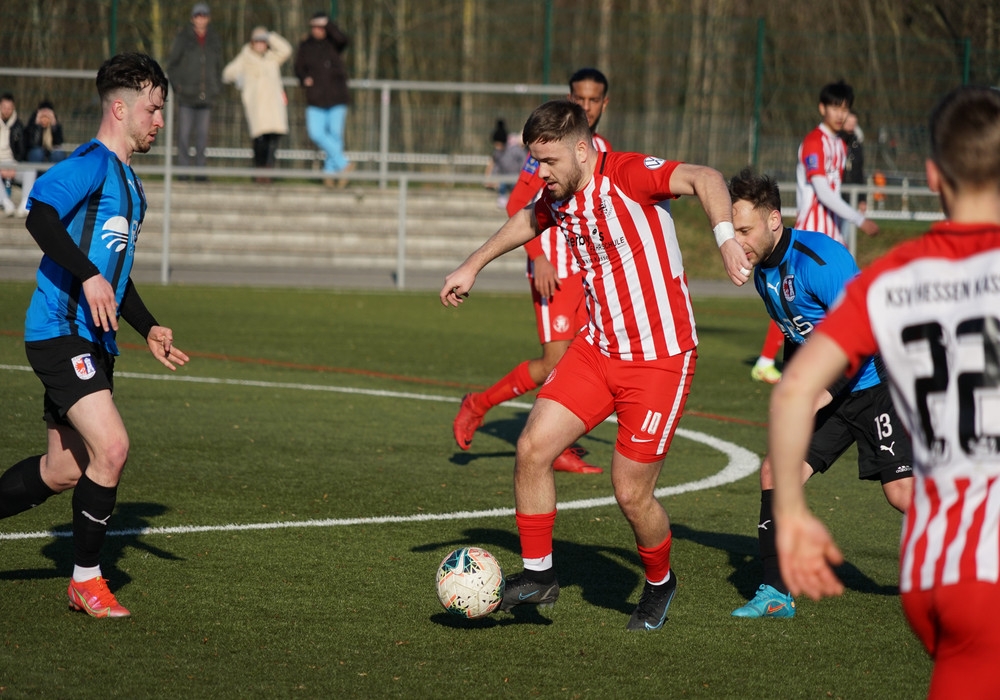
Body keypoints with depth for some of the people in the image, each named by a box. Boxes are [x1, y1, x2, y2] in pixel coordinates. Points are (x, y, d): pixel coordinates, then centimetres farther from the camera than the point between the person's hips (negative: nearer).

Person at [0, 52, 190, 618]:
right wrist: (88, 275, -34)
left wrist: (148, 329, 23)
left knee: (65, 470, 10)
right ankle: (87, 580, -4)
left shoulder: (128, 182, 21)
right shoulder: (91, 164, -10)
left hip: (92, 340, 10)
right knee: (111, 448, -17)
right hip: (60, 332, -10)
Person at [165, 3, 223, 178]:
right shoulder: (183, 38, 0)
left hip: (206, 96, 3)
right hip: (186, 95, -3)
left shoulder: (215, 40, 9)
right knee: (184, 132, -4)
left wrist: (217, 88, 8)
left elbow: (218, 66, 17)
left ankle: (200, 169, 6)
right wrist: (176, 85, -5)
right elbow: (172, 63, 4)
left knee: (202, 133, 2)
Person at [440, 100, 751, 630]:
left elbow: (703, 179, -35)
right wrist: (472, 267, 34)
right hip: (597, 348, 7)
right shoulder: (557, 198, 4)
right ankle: (538, 573, 10)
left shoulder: (629, 175, -19)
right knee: (532, 448, -7)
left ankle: (659, 583, 26)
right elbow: (527, 221, 29)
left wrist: (726, 237, -52)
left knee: (632, 494, -4)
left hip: (660, 359, -7)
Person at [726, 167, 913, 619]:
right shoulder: (762, 268, 5)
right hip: (825, 390, 8)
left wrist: (825, 389, -30)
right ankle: (776, 595, 3)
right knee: (775, 472, -4)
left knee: (902, 492, -12)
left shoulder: (819, 258, -23)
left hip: (875, 383, -8)